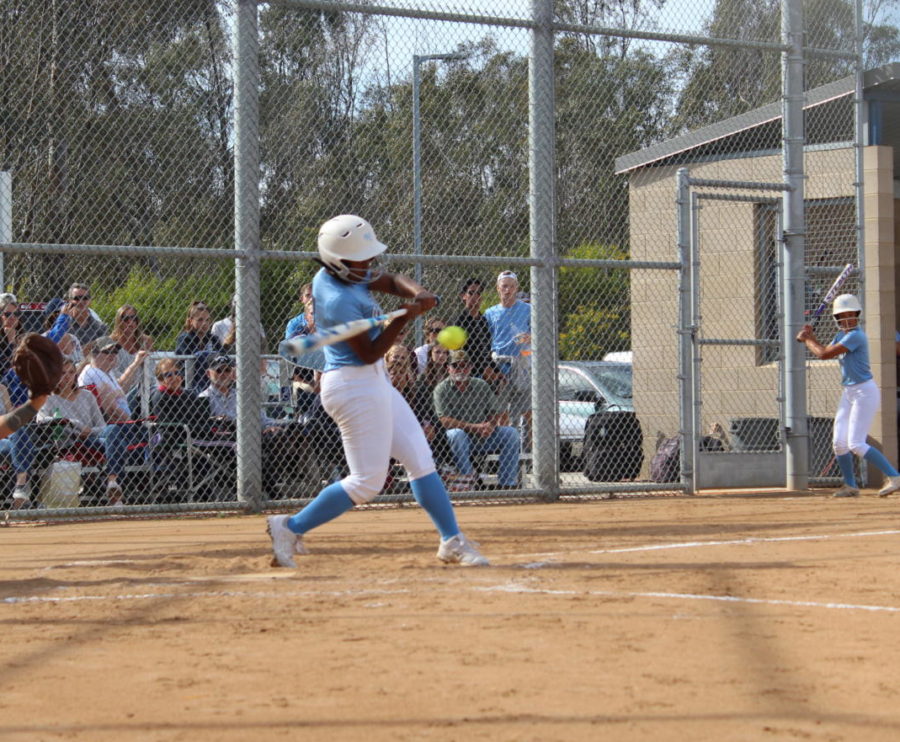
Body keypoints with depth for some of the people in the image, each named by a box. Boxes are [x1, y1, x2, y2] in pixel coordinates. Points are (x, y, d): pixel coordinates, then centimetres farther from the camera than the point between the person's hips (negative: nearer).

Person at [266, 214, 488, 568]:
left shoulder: (337, 272, 3)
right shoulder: (339, 300, -25)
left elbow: (392, 281, 13)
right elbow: (369, 353, -19)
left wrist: (418, 294, -7)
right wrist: (404, 318, -26)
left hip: (374, 383, 10)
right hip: (355, 387, -10)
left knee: (420, 459, 9)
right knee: (367, 482, -5)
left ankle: (452, 540, 13)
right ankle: (290, 528, 4)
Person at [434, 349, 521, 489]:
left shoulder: (482, 385, 10)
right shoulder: (442, 389, -3)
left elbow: (496, 412, 8)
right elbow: (444, 420, -14)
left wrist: (490, 426, -17)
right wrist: (474, 427, -22)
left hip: (484, 437, 4)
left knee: (511, 433, -16)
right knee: (457, 433, -36)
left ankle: (507, 483, -18)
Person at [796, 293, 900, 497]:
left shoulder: (856, 336, -19)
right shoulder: (841, 335, 10)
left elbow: (824, 354, -20)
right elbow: (824, 352, 20)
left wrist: (806, 340, -5)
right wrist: (810, 337, 7)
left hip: (864, 392, -9)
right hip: (848, 393, 9)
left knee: (856, 444, -14)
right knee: (839, 442, 7)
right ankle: (850, 485, 20)